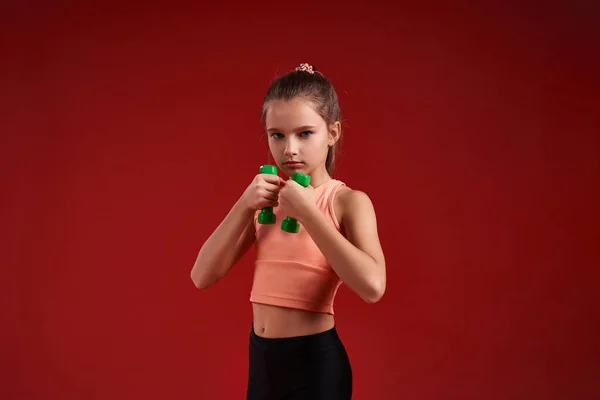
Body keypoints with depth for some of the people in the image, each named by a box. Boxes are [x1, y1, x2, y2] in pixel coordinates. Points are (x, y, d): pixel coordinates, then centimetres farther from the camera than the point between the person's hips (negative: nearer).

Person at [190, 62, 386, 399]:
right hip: (261, 359, 5)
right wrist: (245, 205, -12)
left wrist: (307, 211, -22)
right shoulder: (264, 199, 6)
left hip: (314, 361, -5)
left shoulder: (348, 201, -9)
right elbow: (203, 276, -1)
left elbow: (372, 286, -26)